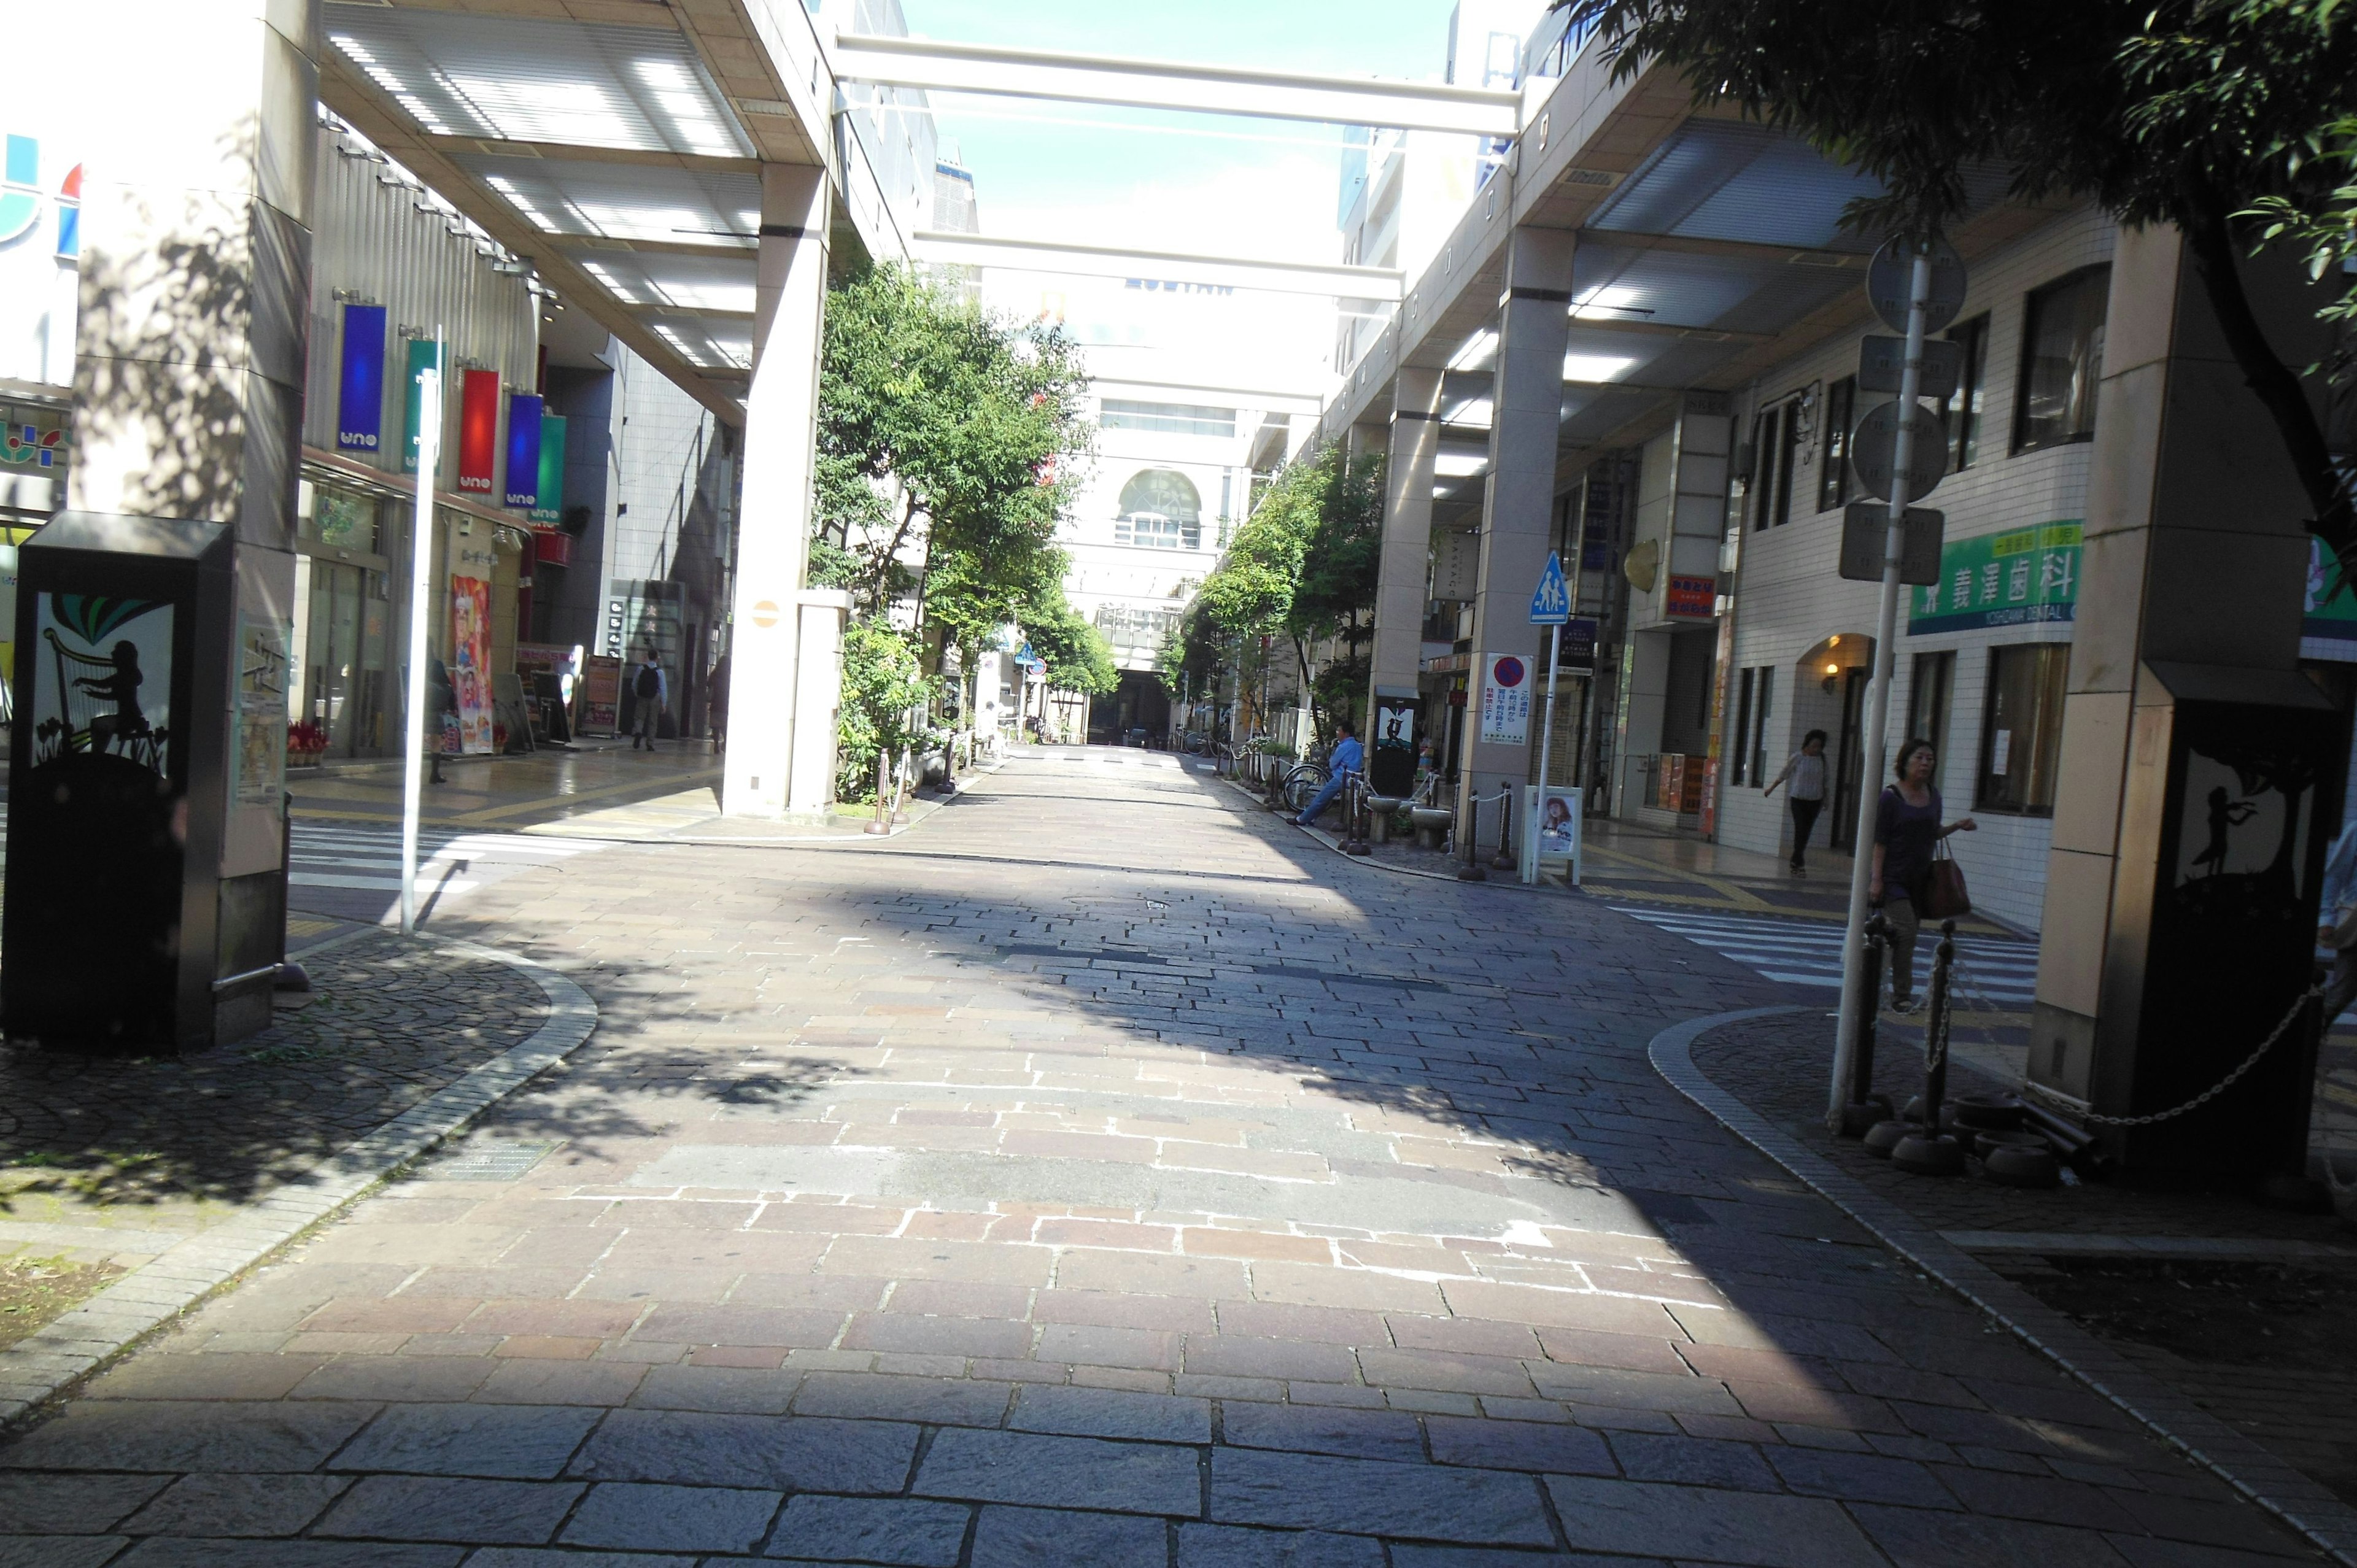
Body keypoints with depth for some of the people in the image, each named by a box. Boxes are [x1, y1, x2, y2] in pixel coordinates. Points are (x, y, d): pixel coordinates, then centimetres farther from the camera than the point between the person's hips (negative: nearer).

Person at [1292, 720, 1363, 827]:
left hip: (1341, 779, -9)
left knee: (1320, 799, -1)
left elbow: (1332, 764, -6)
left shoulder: (1344, 747, -14)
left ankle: (1301, 820, 5)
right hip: (1353, 780, 9)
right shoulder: (1358, 746, 12)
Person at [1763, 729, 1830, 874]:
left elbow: (1824, 780, 11)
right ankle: (1799, 863, -10)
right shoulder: (1797, 757, -7)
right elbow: (1784, 775, 5)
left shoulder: (1822, 759, 2)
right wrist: (1771, 789, 13)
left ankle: (1796, 861, 18)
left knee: (1806, 832, 6)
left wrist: (1825, 799, 13)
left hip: (1815, 800, 3)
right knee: (1800, 830, -11)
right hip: (1798, 798, -3)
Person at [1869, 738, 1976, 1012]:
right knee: (1905, 930, -15)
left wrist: (1957, 826, 3)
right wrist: (1877, 879, -16)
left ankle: (1900, 993, 21)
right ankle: (1902, 995, -8)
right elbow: (1879, 841, -11)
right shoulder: (1891, 797, -9)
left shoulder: (1933, 796, 9)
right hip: (1894, 878, -6)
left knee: (1911, 932, 9)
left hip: (1920, 879, 6)